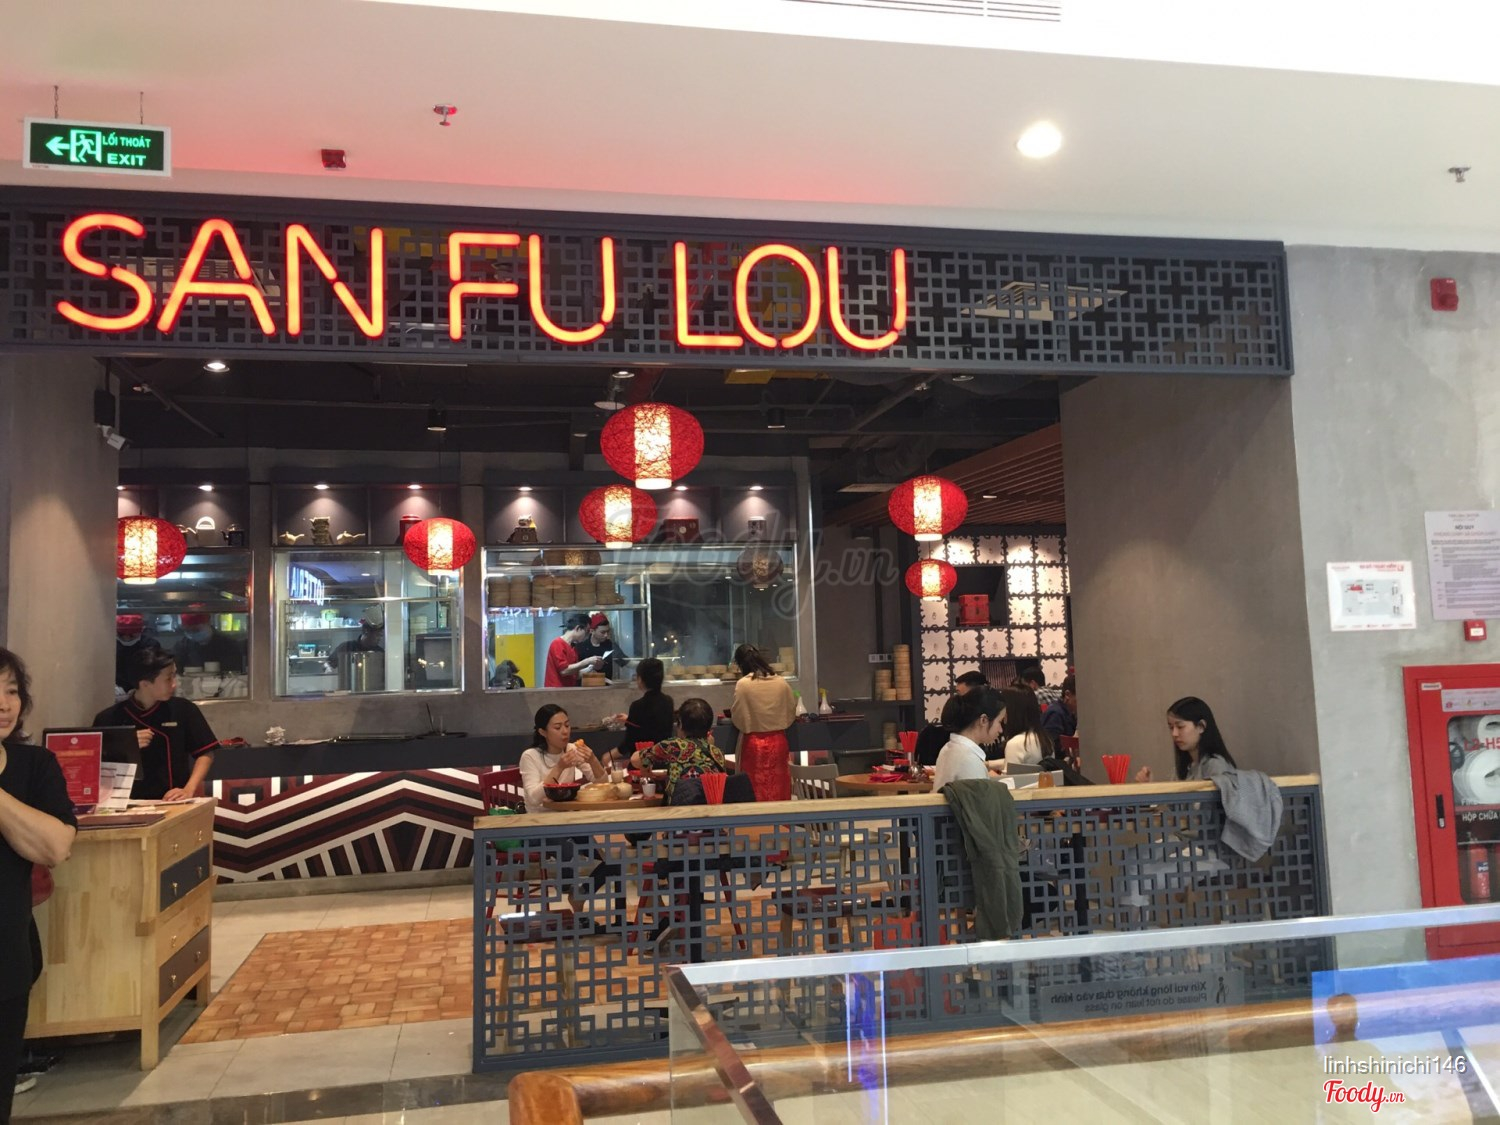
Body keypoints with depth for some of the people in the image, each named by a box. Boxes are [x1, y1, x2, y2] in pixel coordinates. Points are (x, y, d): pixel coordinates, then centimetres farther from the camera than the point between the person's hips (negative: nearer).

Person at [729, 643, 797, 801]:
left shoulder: (743, 684, -12)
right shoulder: (781, 683, -3)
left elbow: (738, 719, -5)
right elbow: (791, 714, 7)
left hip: (754, 744, -3)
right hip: (778, 742, 3)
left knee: (756, 792, 6)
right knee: (779, 789, 11)